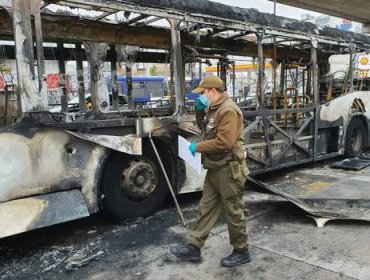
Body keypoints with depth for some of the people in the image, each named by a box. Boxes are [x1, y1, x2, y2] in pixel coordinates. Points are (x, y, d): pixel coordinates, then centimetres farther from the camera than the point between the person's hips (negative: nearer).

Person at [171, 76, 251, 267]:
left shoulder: (228, 110, -20)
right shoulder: (213, 109, 11)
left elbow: (224, 142, -28)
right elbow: (203, 127, 25)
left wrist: (198, 147, -17)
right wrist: (199, 110, 7)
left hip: (228, 170, -10)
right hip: (215, 169, 10)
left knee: (233, 212, 4)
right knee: (206, 208, 13)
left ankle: (242, 252, 22)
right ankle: (193, 248, 23)